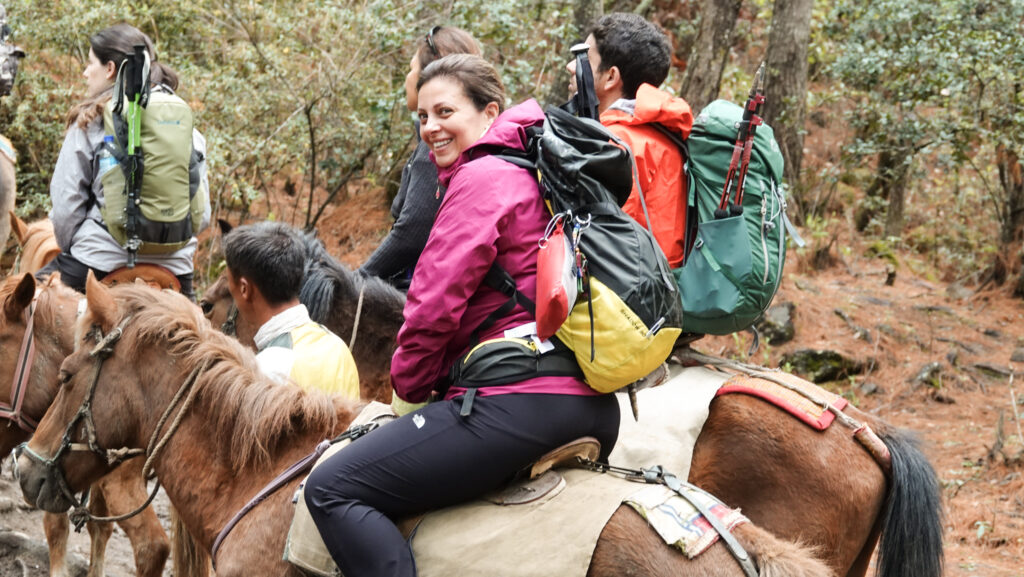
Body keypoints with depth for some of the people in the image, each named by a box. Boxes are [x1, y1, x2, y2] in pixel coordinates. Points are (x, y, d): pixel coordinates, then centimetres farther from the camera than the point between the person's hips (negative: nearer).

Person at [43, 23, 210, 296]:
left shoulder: (90, 122, -3)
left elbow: (66, 206, -3)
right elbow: (202, 214, 8)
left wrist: (70, 250, 12)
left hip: (100, 262, -4)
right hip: (174, 265, 4)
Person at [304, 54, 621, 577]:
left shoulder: (481, 178, -7)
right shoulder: (532, 173, 22)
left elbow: (434, 305, -12)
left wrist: (408, 391, 4)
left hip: (521, 399, -10)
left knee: (331, 490, -9)